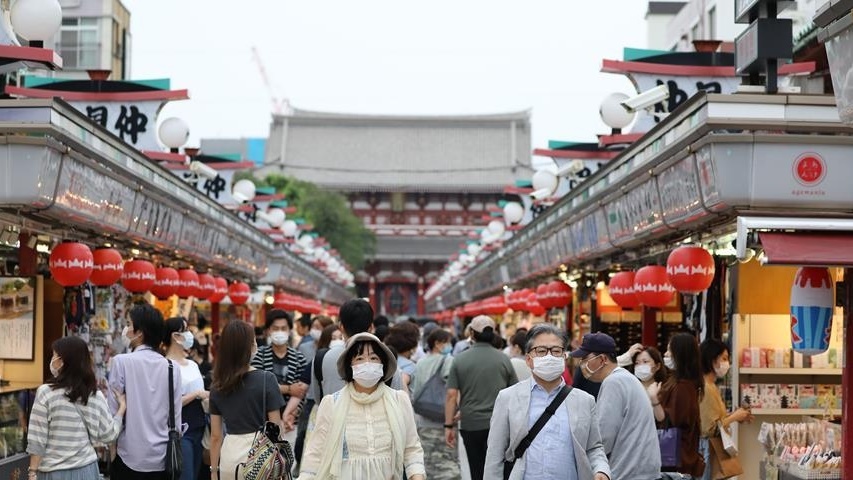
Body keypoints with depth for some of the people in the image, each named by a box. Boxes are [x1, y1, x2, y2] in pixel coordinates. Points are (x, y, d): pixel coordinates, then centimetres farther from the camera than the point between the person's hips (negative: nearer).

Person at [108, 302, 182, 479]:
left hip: (130, 457, -3)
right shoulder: (172, 368, 3)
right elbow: (176, 418, 5)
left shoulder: (122, 362, -8)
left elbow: (113, 410, -7)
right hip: (162, 459, 3)